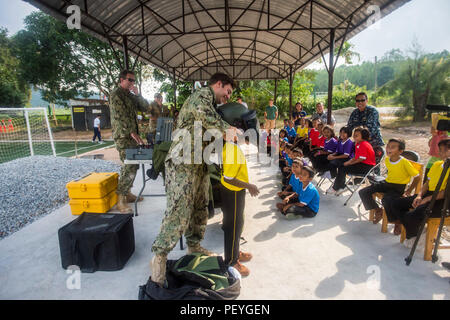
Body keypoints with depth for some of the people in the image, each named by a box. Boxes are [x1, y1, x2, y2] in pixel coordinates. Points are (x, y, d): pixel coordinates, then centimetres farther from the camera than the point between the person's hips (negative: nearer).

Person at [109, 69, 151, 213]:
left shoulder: (131, 95, 19)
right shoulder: (116, 94, -7)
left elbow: (146, 108, 12)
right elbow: (120, 116, -17)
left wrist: (137, 95, -1)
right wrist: (131, 132, -23)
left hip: (133, 135, 8)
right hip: (123, 137, -8)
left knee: (134, 165, 11)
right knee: (129, 167, -13)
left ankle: (127, 192, 23)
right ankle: (121, 200, -5)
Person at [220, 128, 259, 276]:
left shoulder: (230, 145, 2)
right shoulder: (232, 149, -28)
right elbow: (228, 178, -28)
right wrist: (249, 186, -19)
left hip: (236, 191, 10)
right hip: (232, 192, -10)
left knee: (237, 222, 23)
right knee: (233, 225, 6)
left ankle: (235, 252, 42)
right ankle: (231, 261, 24)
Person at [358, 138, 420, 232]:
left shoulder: (405, 162, -20)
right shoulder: (386, 159, -2)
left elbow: (417, 177, -14)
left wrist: (408, 191, -15)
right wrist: (389, 179, 17)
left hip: (398, 187, -6)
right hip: (386, 183, 6)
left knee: (386, 199, -36)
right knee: (363, 192, -7)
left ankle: (398, 221, -9)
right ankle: (378, 211, 15)